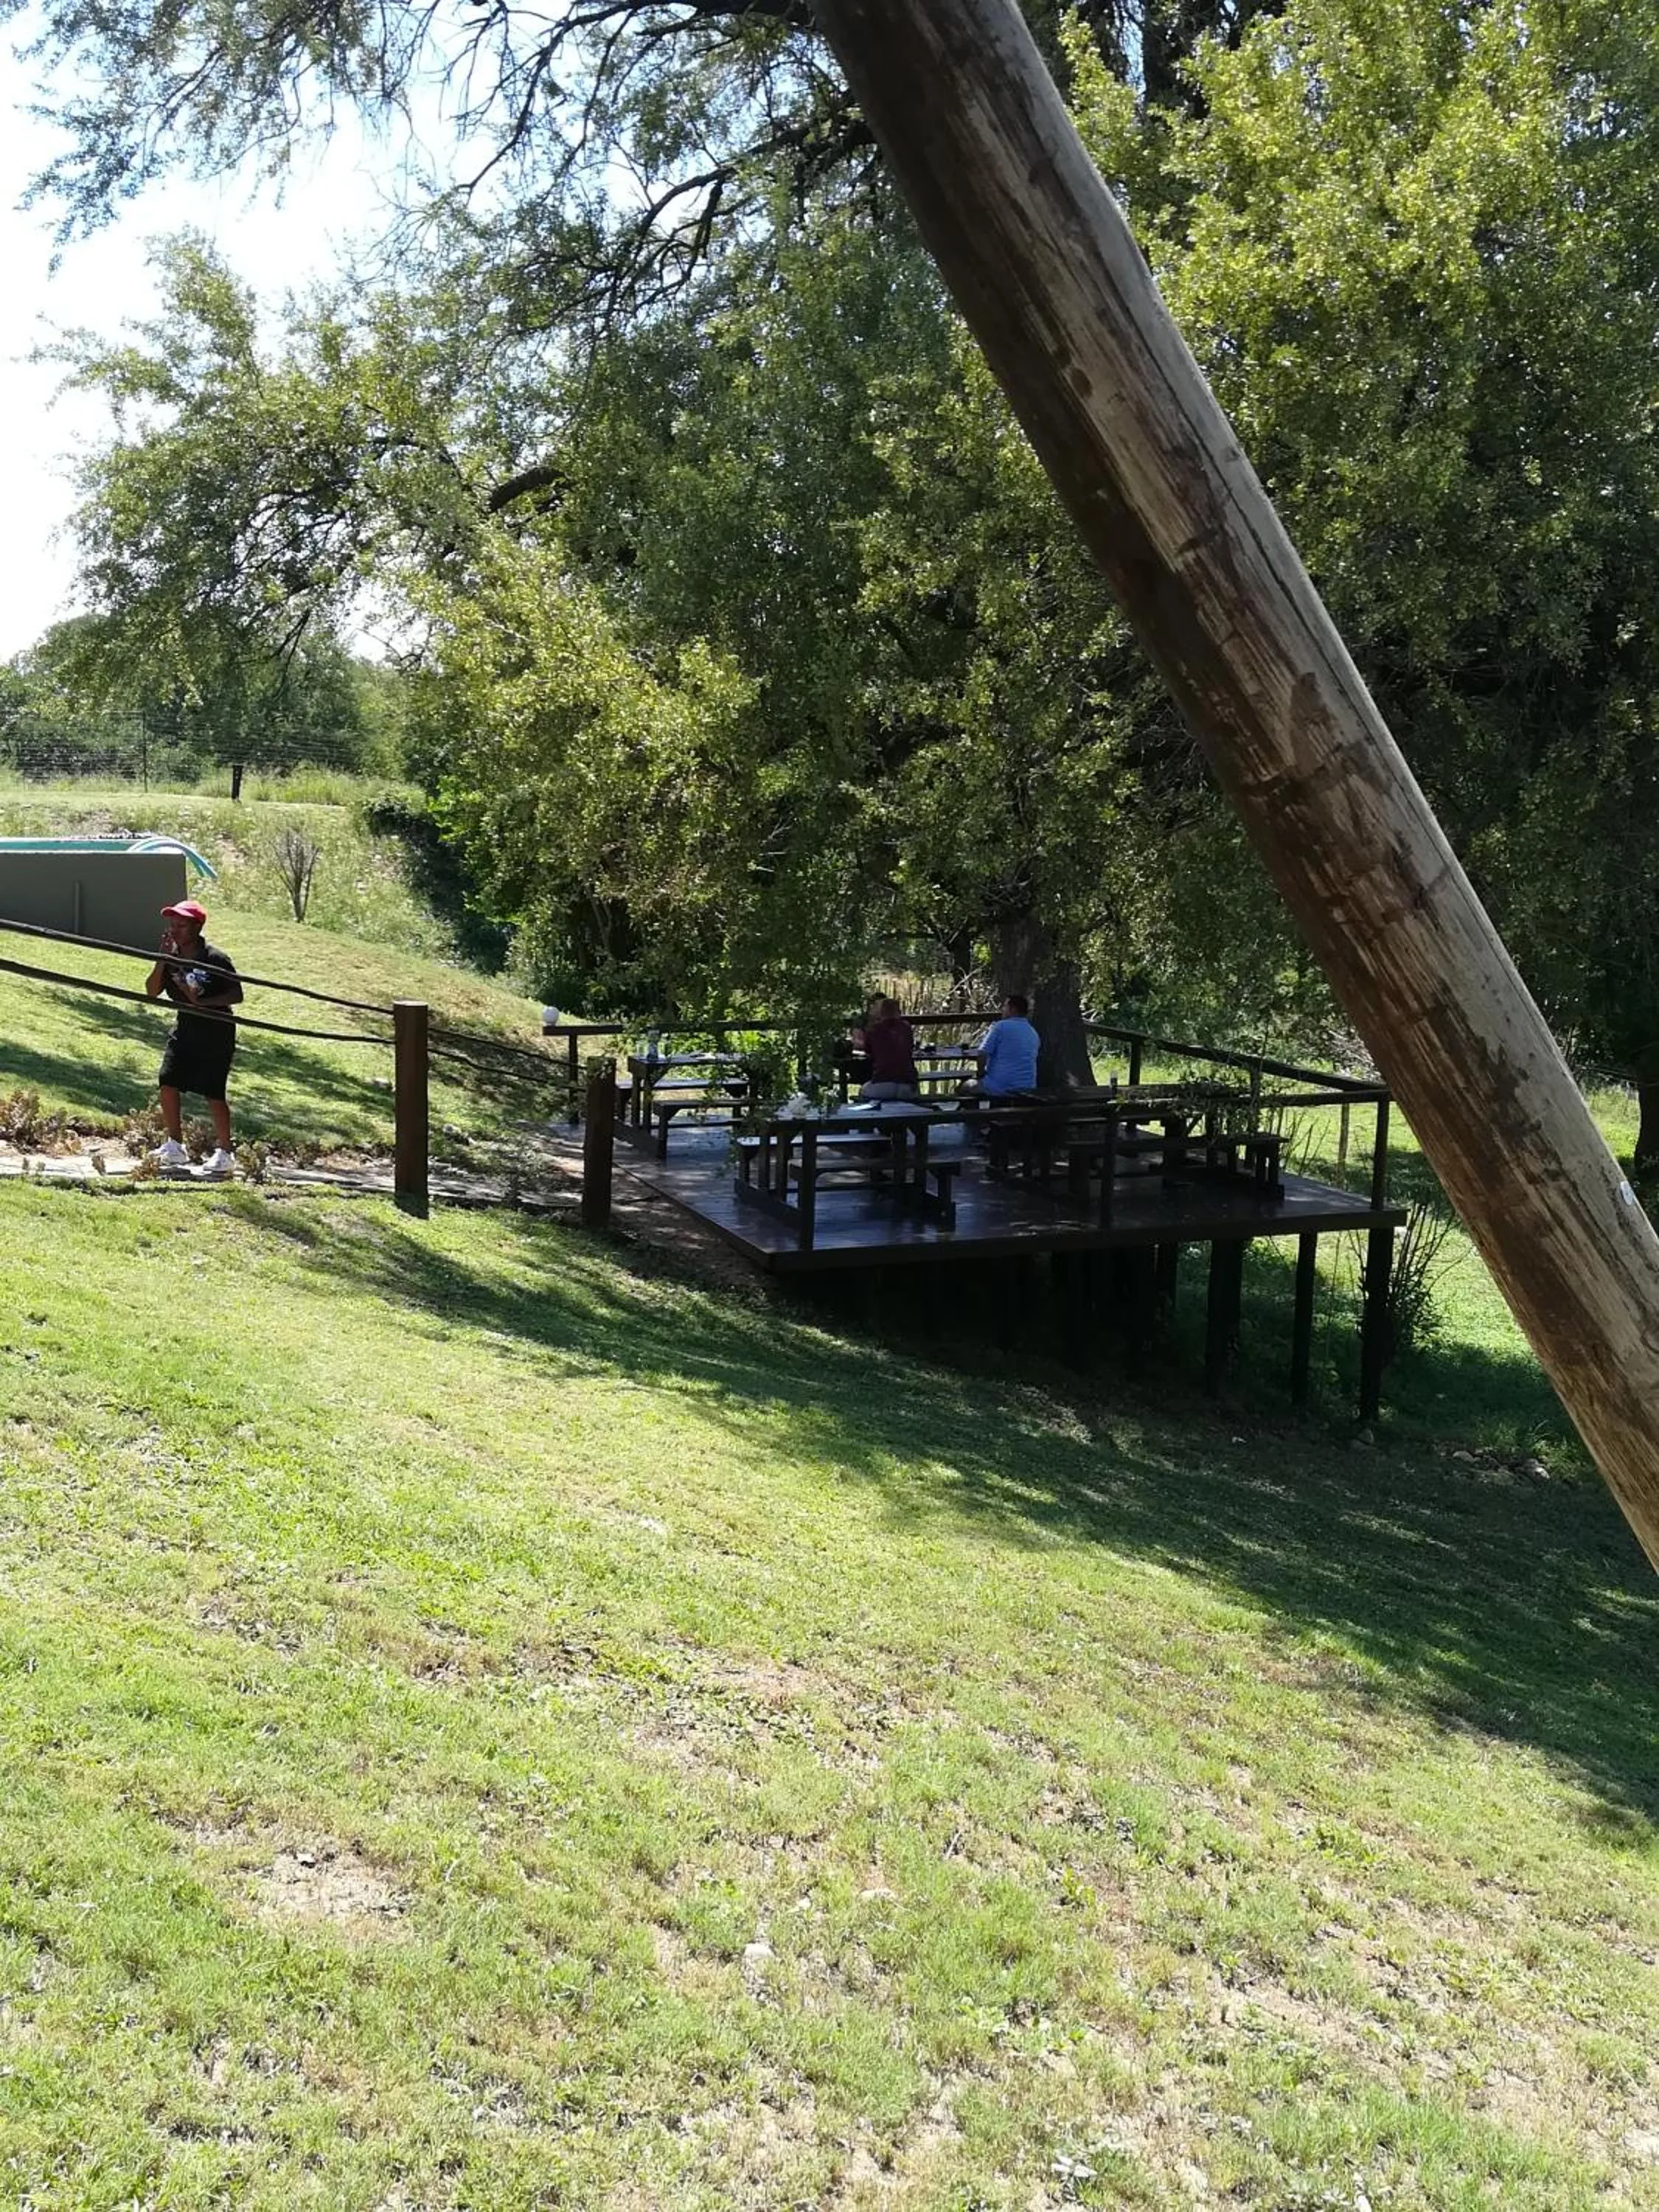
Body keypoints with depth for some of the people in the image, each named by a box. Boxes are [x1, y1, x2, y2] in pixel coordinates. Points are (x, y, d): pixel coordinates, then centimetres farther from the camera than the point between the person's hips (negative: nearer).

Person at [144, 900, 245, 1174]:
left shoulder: (216, 959, -18)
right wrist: (163, 959, -18)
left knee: (213, 1093, -8)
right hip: (185, 1029, 6)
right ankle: (175, 1147, 15)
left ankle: (225, 1153, 3)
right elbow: (152, 992, -7)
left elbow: (237, 995, -16)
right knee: (168, 1083, 1)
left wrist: (201, 1002, -26)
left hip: (216, 1032, -6)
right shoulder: (172, 956, -1)